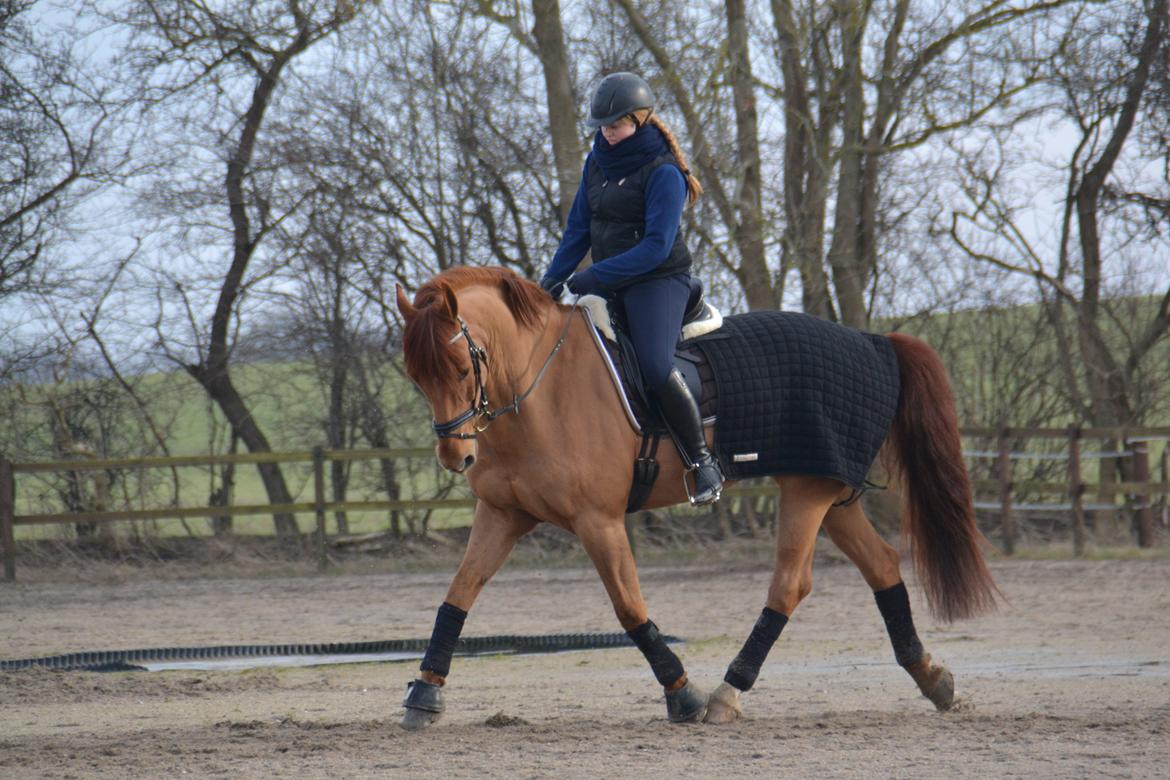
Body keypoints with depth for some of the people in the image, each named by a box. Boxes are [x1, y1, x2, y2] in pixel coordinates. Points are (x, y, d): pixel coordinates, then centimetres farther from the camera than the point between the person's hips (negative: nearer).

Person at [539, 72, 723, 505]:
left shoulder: (662, 173, -14)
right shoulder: (598, 162, 9)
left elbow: (657, 247, -21)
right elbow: (578, 229, 15)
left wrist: (594, 277, -24)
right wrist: (553, 278, 1)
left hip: (659, 282, -8)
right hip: (609, 284, 8)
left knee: (656, 367, -28)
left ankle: (703, 462, -15)